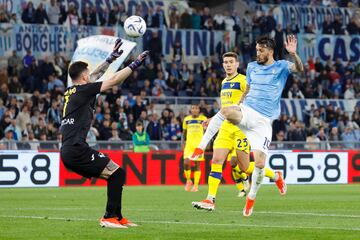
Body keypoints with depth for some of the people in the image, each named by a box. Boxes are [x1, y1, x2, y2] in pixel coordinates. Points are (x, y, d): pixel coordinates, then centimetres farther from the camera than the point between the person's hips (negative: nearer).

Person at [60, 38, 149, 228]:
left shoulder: (70, 92, 19)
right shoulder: (83, 90, -5)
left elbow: (95, 77, 33)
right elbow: (114, 80, -3)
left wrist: (111, 59, 39)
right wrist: (134, 65, 5)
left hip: (68, 152, 9)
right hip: (76, 149, -9)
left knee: (114, 176, 14)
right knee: (118, 173, -8)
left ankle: (117, 217, 14)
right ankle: (110, 217, -11)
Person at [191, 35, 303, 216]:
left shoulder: (281, 67, 3)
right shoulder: (252, 67, 15)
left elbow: (299, 69, -17)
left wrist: (293, 54, -36)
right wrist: (239, 109, 24)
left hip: (263, 121, -2)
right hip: (246, 112, 2)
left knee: (259, 163, -11)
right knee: (226, 110, -35)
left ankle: (251, 198, 13)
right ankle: (200, 148, -33)